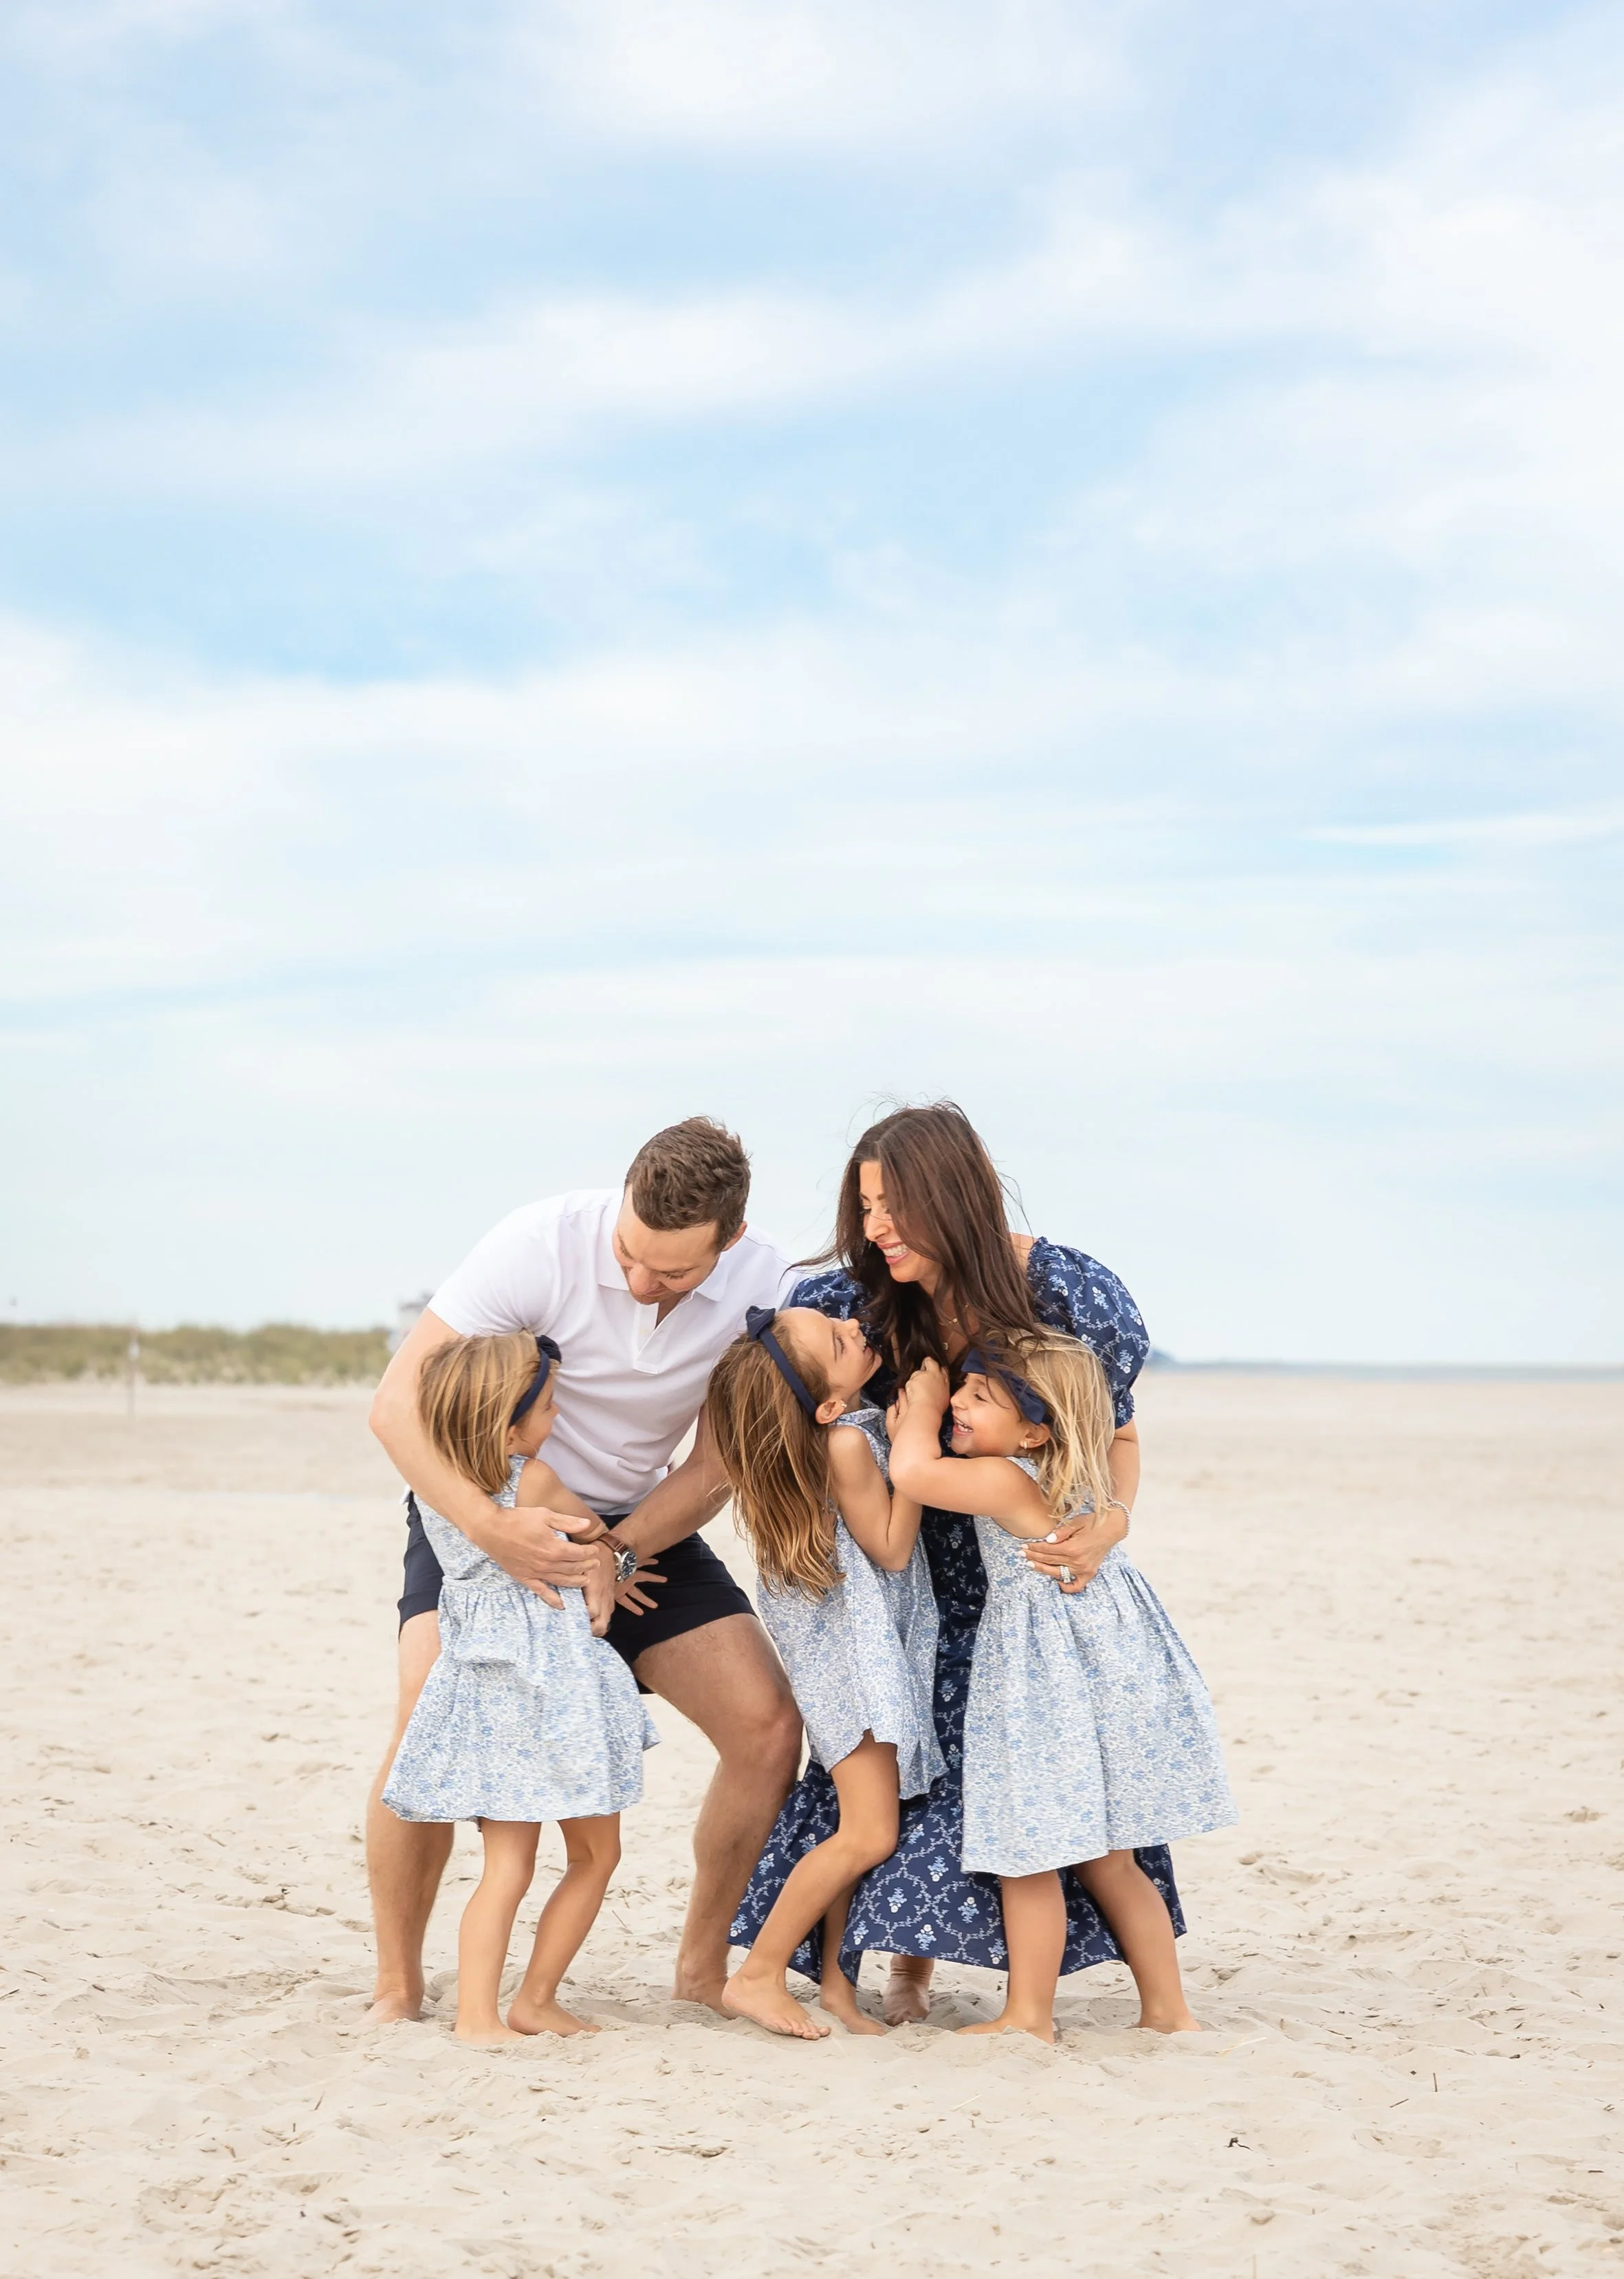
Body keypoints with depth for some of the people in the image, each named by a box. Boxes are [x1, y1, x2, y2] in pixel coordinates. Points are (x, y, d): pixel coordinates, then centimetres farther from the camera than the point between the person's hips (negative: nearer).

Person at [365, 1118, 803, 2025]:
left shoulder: (760, 1284, -18)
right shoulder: (544, 1243, -29)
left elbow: (718, 1464, -10)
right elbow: (400, 1401, -28)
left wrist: (616, 1552, -27)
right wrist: (491, 1528, -43)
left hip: (639, 1521, 3)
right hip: (482, 1512, -3)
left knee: (768, 1725, -9)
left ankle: (704, 1963, 12)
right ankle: (397, 1986, -8)